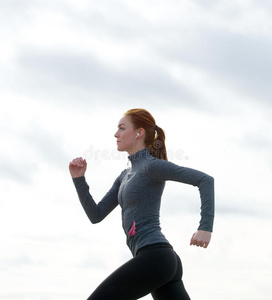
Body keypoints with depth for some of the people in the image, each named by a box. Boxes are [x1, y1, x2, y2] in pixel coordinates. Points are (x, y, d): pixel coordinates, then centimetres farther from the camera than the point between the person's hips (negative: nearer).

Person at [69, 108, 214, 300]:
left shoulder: (152, 165, -3)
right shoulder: (126, 175, 24)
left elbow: (205, 179, -10)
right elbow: (96, 216, 19)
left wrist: (205, 228, -18)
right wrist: (78, 178, 10)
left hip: (154, 256, -10)